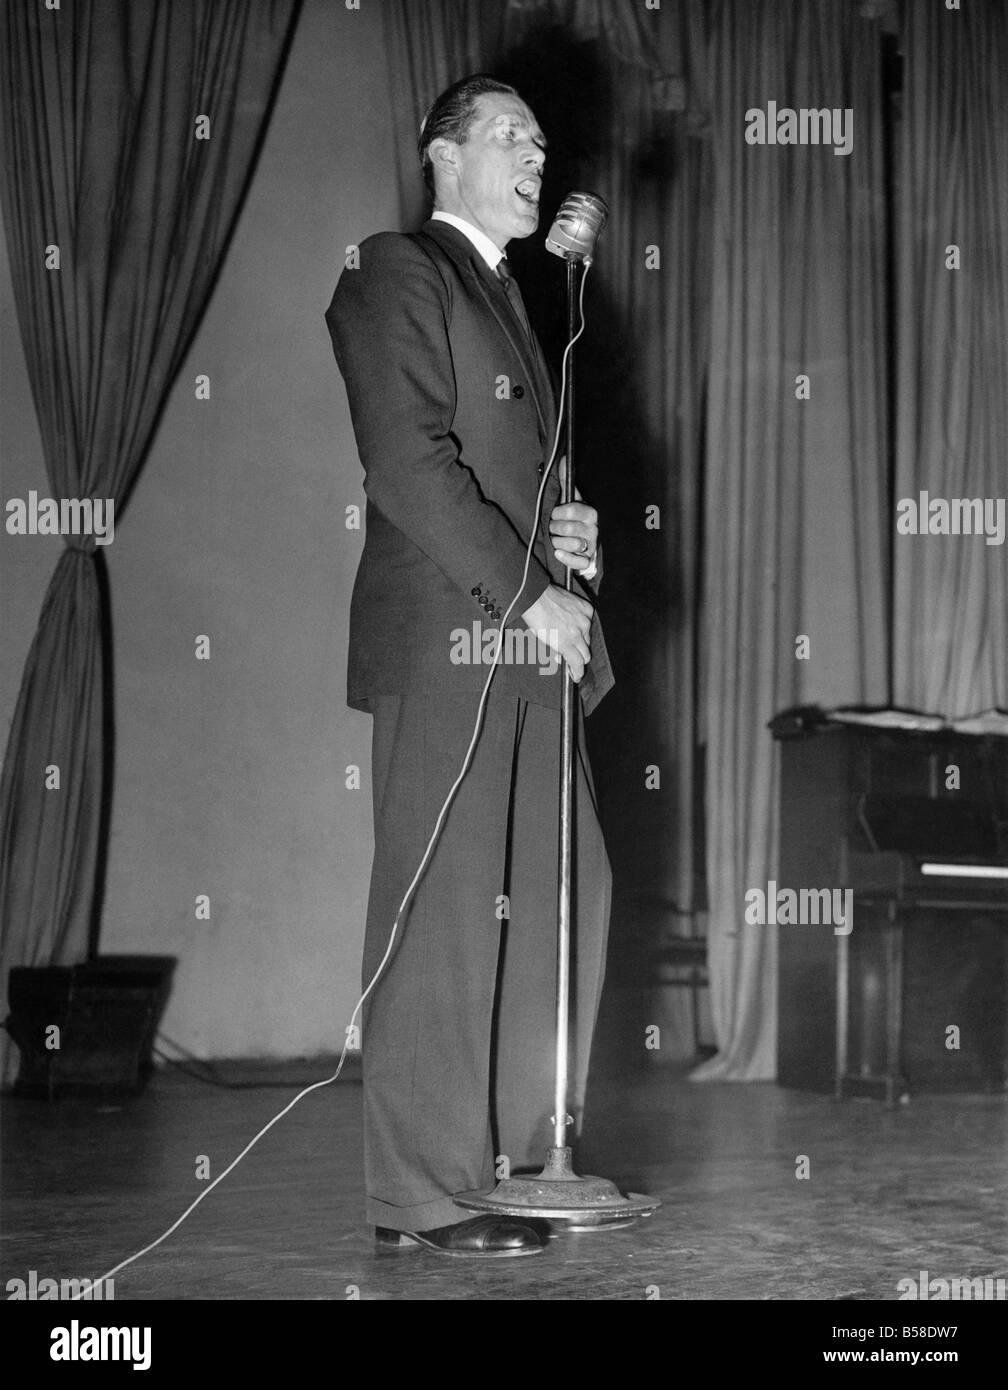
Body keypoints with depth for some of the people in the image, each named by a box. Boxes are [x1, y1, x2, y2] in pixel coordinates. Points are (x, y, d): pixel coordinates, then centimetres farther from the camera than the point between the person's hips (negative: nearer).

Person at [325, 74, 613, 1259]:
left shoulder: (503, 292, 24)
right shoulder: (396, 275, -5)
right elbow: (410, 467, -15)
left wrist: (563, 529, 7)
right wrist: (530, 592, -16)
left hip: (527, 640, 9)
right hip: (445, 642, -9)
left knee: (562, 894, 10)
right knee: (443, 915, -6)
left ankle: (517, 1147, 21)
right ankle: (421, 1194, 1)